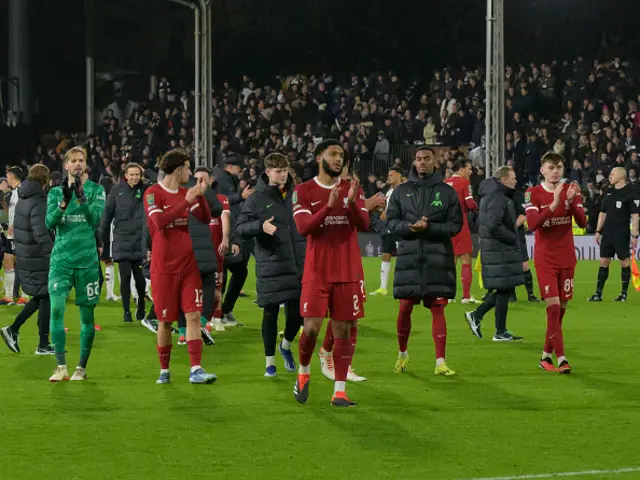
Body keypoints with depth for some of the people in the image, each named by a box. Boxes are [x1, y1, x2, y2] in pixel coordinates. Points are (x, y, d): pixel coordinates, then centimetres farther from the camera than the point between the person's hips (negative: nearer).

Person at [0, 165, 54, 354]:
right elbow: (42, 236, -26)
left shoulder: (22, 201, 11)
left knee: (40, 297, 19)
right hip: (38, 261, -9)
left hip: (24, 259, 9)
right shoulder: (38, 204, -19)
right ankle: (43, 345, 7)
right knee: (46, 299, 1)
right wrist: (55, 257, -26)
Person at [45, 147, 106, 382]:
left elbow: (96, 219, -12)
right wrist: (64, 202, -20)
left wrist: (81, 197, -25)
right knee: (56, 307, -15)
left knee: (87, 316, 3)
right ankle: (61, 367, -13)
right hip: (60, 259, 1)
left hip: (87, 260, -1)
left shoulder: (96, 190, 3)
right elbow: (50, 223, -4)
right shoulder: (56, 192, 9)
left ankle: (81, 368, 14)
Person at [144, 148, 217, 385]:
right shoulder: (153, 193, -7)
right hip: (164, 267, -5)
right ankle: (164, 371, 16)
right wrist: (186, 201, -21)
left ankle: (196, 370, -8)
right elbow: (160, 222, -22)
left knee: (193, 315, -5)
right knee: (165, 320, 2)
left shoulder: (186, 193, 12)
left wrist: (201, 196, -7)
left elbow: (205, 218, 7)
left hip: (188, 265, 5)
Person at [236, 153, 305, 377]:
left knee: (297, 312, 1)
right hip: (270, 266, -3)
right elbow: (239, 228, -4)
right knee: (271, 312, 3)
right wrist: (260, 226, -22)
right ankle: (270, 360, 14)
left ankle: (286, 345, 31)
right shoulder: (257, 199, -2)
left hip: (298, 264, 3)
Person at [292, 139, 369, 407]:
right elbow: (303, 228, -13)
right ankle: (303, 372, 20)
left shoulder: (353, 190, 8)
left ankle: (339, 392, 1)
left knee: (343, 329, 0)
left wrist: (352, 202, -22)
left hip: (348, 272, 2)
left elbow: (364, 226, -4)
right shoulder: (304, 192, 0)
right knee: (312, 327, -9)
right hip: (317, 271, -2)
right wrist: (329, 206, -25)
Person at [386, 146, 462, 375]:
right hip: (409, 257, 1)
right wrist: (410, 227, -14)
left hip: (438, 259, -1)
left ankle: (440, 362, -1)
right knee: (405, 308, 4)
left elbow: (456, 225, 0)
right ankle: (402, 354, 26)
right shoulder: (402, 191, 7)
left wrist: (429, 228, -15)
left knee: (438, 309, -3)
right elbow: (391, 221, 5)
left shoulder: (447, 192, 3)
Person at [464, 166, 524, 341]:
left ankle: (476, 315, 17)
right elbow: (494, 226, -25)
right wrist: (513, 238, -15)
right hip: (500, 251, -10)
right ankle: (500, 332, 4)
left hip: (498, 250, 10)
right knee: (504, 289, -3)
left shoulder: (500, 196, 17)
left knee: (504, 289, 14)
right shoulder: (497, 198, -16)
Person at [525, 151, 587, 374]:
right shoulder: (533, 193, -6)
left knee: (561, 308, 8)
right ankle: (560, 358, -14)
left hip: (566, 257, 4)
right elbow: (532, 224, -20)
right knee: (553, 307, -13)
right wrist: (554, 204, -30)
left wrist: (571, 201, -23)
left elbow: (582, 223, -7)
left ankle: (546, 355, 21)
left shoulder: (571, 190, 2)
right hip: (545, 259, -4)